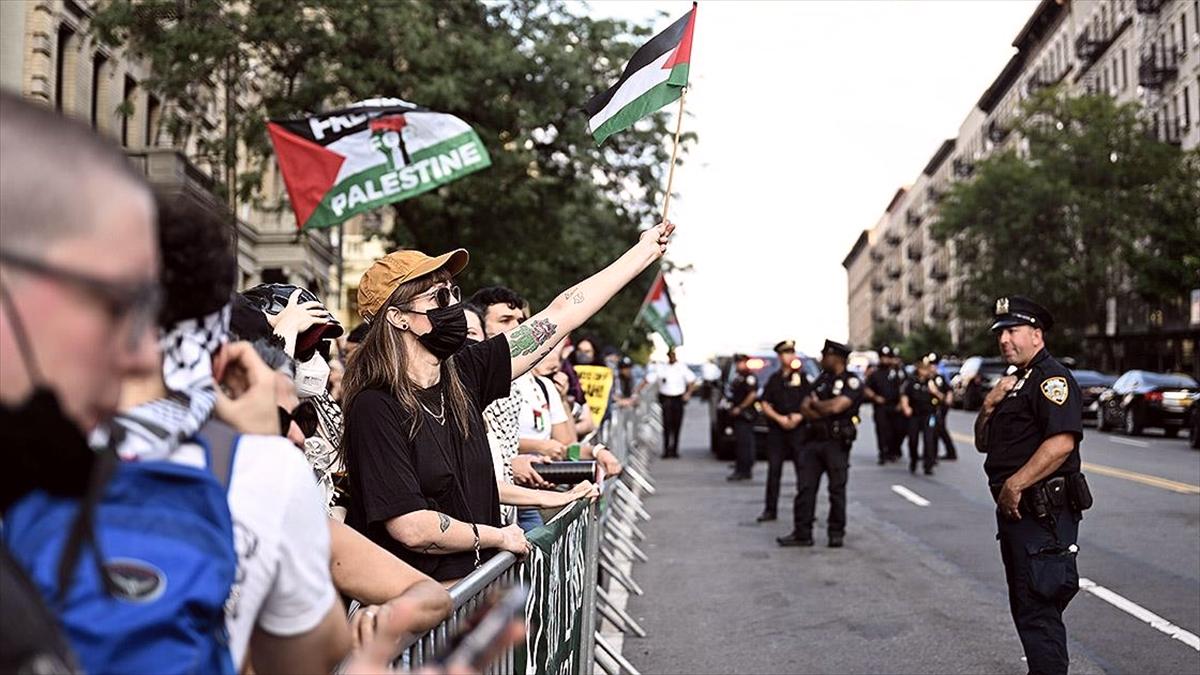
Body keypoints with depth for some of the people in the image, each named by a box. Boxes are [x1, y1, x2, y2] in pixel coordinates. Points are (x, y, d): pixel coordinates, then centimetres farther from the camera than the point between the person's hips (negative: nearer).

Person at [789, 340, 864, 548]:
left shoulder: (852, 382, -6)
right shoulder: (822, 379, 15)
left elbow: (836, 406, -19)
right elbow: (805, 408, 8)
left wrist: (816, 404, -1)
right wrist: (823, 412, -10)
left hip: (837, 443, -6)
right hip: (815, 440, 6)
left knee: (837, 489, 2)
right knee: (806, 488, 2)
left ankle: (837, 534, 13)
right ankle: (803, 533, 6)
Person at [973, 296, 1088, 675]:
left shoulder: (1052, 378, -12)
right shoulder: (1015, 383, 19)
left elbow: (1062, 442, -27)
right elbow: (983, 444, 18)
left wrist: (1014, 485, -22)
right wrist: (990, 406, 0)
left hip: (1043, 514, -10)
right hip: (1014, 512, 10)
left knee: (1038, 612, -6)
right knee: (1026, 608, 19)